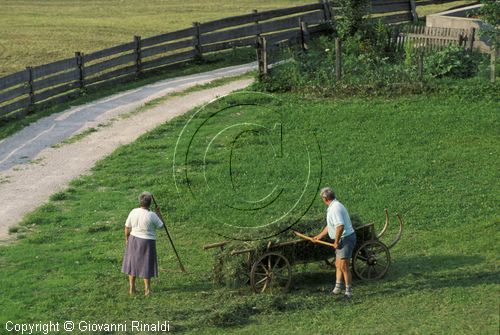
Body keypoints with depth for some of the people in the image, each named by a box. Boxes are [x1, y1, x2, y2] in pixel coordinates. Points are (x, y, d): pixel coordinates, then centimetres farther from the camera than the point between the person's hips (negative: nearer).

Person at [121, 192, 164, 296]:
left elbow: (127, 227, 2)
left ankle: (131, 288, 20)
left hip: (134, 240, 4)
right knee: (146, 265, 7)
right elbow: (160, 225, -4)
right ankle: (147, 290, 11)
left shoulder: (133, 212, -6)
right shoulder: (152, 215, -18)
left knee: (132, 263, 15)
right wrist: (158, 213, 7)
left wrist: (127, 239, 16)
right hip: (147, 242, -4)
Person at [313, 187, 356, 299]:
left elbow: (340, 226, -32)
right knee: (338, 265, 18)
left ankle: (349, 292, -4)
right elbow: (330, 225, 25)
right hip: (342, 240, 11)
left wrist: (336, 242, -21)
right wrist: (320, 236, 32)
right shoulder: (334, 206, 13)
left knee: (344, 266, -8)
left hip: (346, 239, -11)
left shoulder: (335, 209, -21)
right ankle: (337, 288, 26)